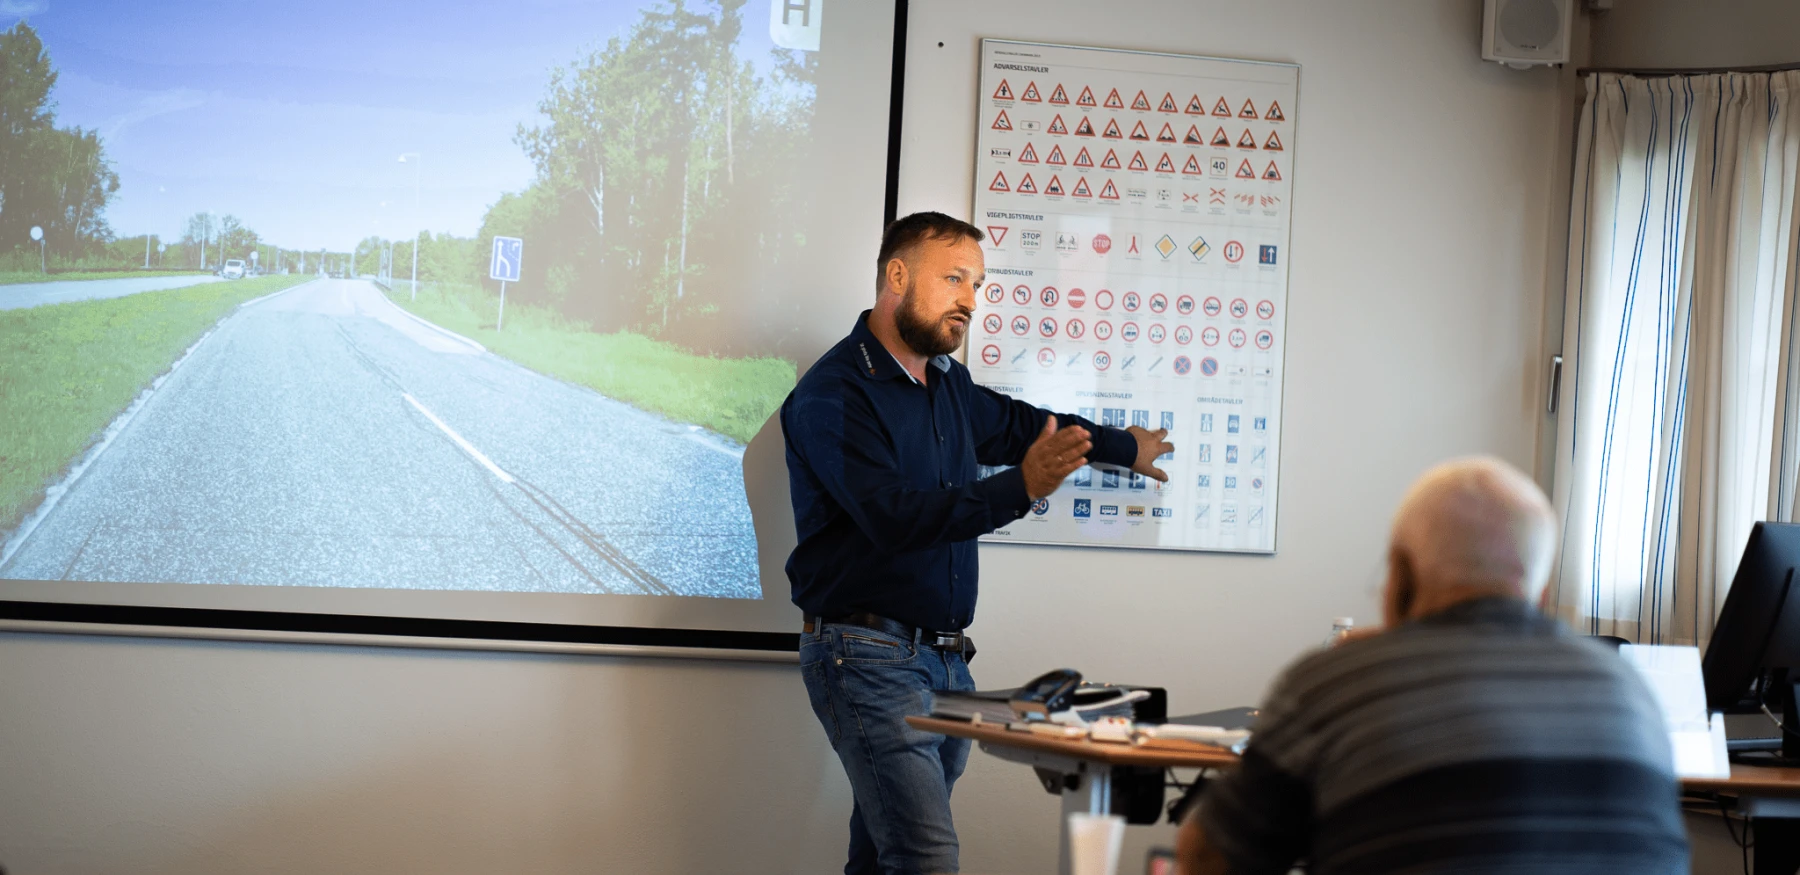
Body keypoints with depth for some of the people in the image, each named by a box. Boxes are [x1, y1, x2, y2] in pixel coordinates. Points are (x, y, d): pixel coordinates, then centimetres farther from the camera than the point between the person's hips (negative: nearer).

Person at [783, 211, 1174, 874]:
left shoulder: (947, 383, 15)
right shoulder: (834, 394, -12)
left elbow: (1015, 423, 36)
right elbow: (895, 516, -23)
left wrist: (1123, 448, 48)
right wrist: (1021, 487, -29)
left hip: (943, 657, 8)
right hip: (869, 653, -8)